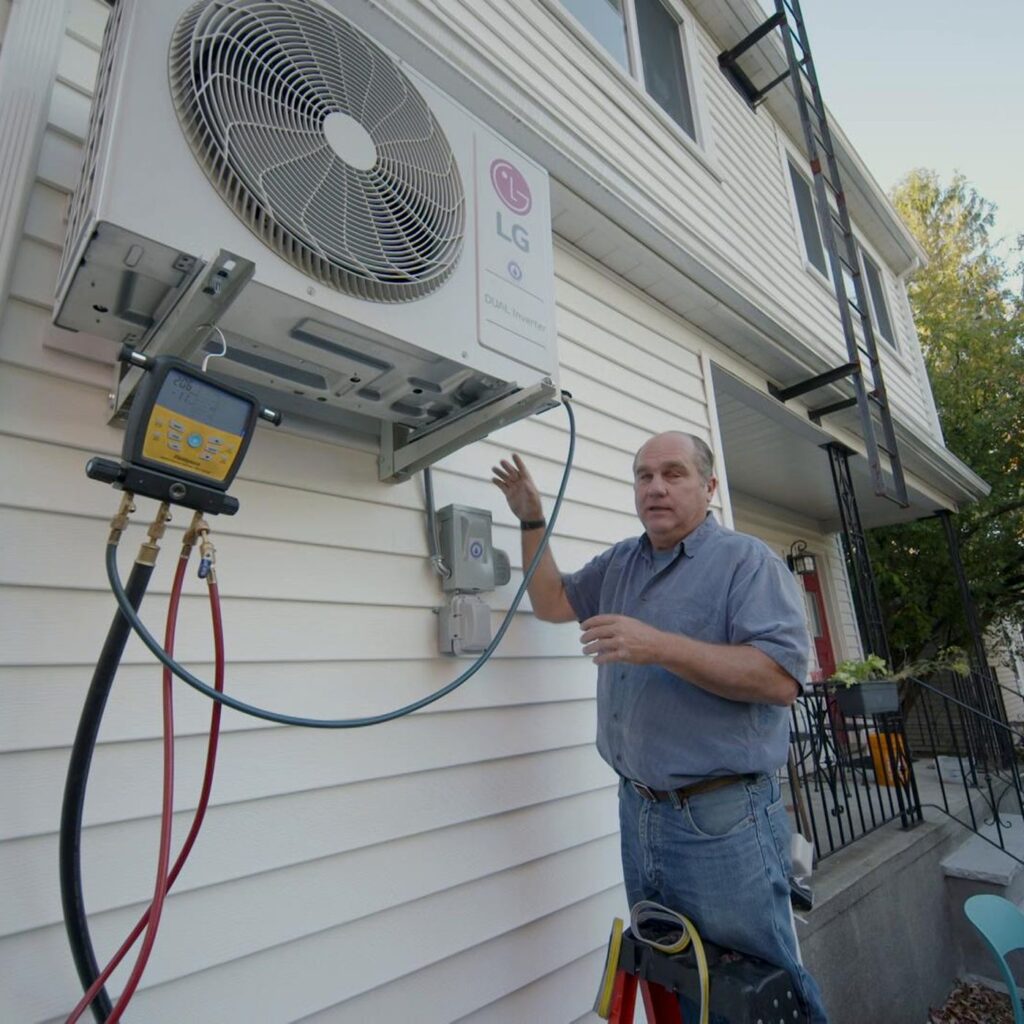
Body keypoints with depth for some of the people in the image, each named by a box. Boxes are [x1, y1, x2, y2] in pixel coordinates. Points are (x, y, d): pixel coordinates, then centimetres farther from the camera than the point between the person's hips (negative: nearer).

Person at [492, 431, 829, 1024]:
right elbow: (552, 602, 18)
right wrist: (532, 520, 8)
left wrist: (661, 646, -28)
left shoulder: (747, 561, -11)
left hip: (723, 820, -6)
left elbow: (781, 679, -20)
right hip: (639, 812, 7)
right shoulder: (619, 563, 10)